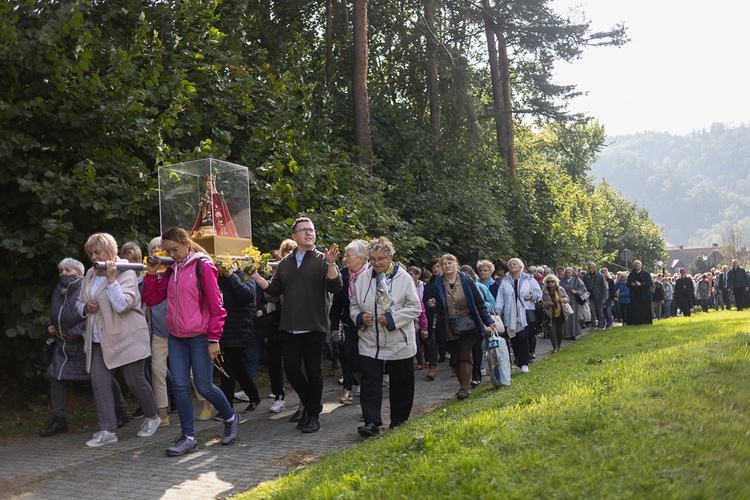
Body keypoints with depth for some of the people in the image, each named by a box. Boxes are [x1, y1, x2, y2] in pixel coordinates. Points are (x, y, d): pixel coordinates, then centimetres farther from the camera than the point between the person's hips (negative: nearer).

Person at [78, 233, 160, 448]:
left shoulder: (125, 273, -10)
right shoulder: (90, 275, 12)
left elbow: (122, 305, -22)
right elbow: (80, 303, 20)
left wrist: (111, 278, -25)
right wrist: (85, 308, -3)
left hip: (126, 339, -6)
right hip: (99, 340, 6)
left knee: (135, 381, 2)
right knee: (99, 383, -2)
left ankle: (152, 417, 24)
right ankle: (107, 430, 4)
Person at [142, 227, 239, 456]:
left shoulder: (203, 266, -9)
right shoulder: (171, 271, 11)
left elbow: (215, 306, -11)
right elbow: (151, 299, 12)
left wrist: (214, 339, -13)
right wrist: (151, 274, 1)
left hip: (199, 337, -6)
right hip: (176, 338, 6)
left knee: (204, 387, 0)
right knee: (179, 386, 1)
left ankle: (230, 418, 25)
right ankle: (188, 437, 10)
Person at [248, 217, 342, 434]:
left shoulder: (322, 260, 0)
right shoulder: (285, 263, 13)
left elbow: (334, 286, -13)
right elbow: (275, 289, 12)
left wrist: (331, 264, -27)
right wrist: (255, 276, 1)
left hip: (314, 326, -4)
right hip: (290, 327, 4)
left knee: (313, 370, 4)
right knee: (291, 368, 3)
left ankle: (313, 415, 16)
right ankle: (311, 403, 26)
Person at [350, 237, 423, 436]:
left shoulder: (404, 278, -6)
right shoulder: (363, 279, 3)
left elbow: (415, 307, -7)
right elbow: (353, 305, 13)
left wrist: (392, 319, -17)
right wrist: (360, 317, -9)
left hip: (399, 343, -2)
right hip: (370, 342, 2)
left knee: (400, 383, 10)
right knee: (370, 382, -7)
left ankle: (399, 420, 26)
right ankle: (371, 422, -8)